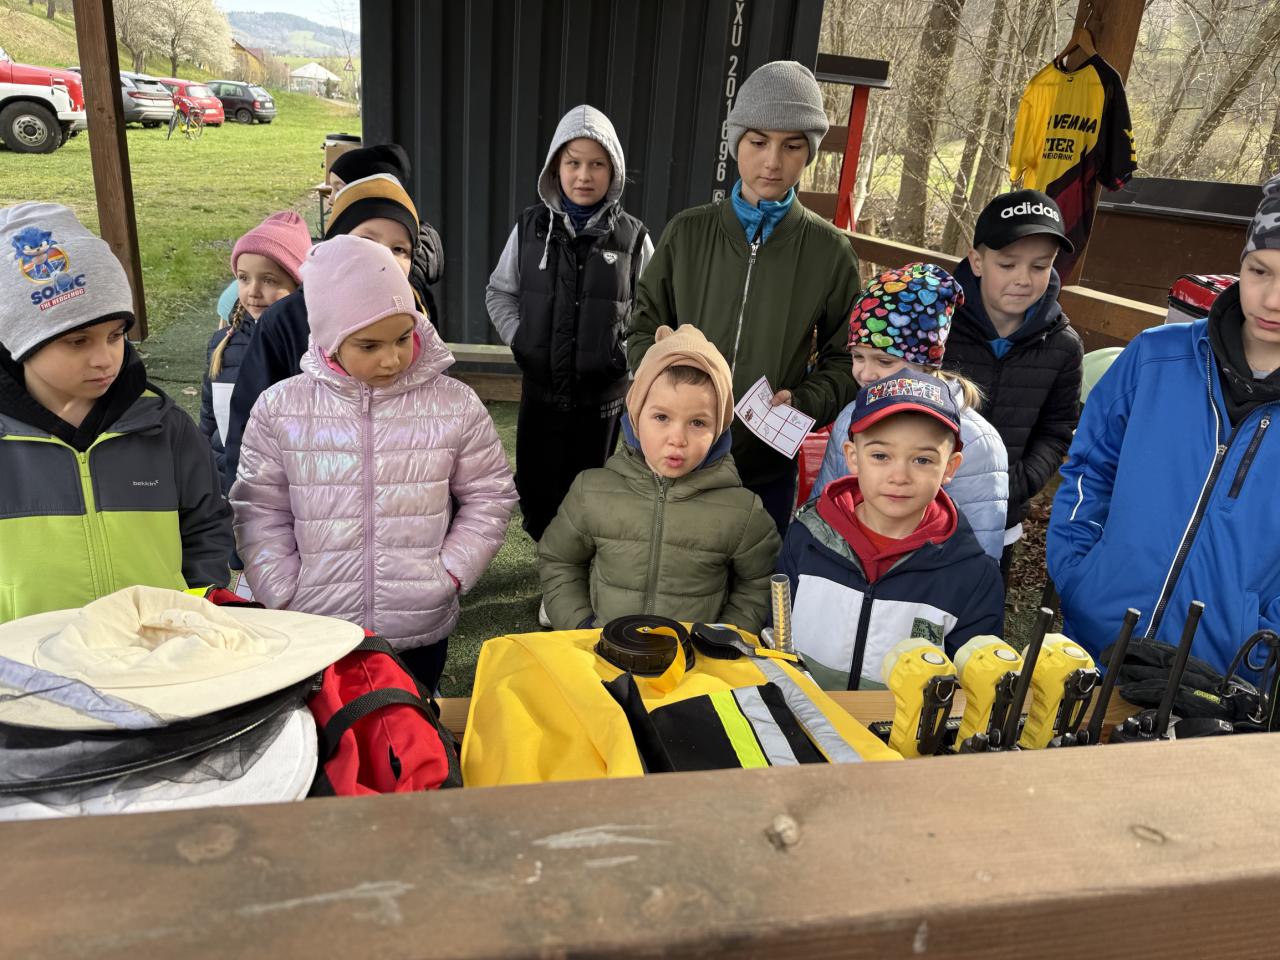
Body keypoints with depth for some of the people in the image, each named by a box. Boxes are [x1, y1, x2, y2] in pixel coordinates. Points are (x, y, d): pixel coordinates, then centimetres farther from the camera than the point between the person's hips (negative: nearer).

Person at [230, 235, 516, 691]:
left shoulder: (455, 404, -6)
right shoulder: (280, 408, -5)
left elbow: (488, 497, 2)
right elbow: (261, 512, 3)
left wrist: (450, 573, -6)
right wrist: (283, 597, -4)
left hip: (422, 632, 0)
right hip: (315, 635, 0)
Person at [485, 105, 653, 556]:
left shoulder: (632, 237, -5)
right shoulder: (531, 226, -1)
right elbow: (499, 292, 9)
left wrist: (625, 351, -7)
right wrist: (519, 338, -3)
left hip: (602, 390, -1)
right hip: (540, 385, 2)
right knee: (536, 489, 11)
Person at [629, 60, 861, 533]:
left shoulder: (831, 251, -4)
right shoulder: (687, 232, -2)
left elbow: (845, 361, 1)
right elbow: (645, 330, 5)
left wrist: (803, 402, -18)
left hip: (769, 466, -1)